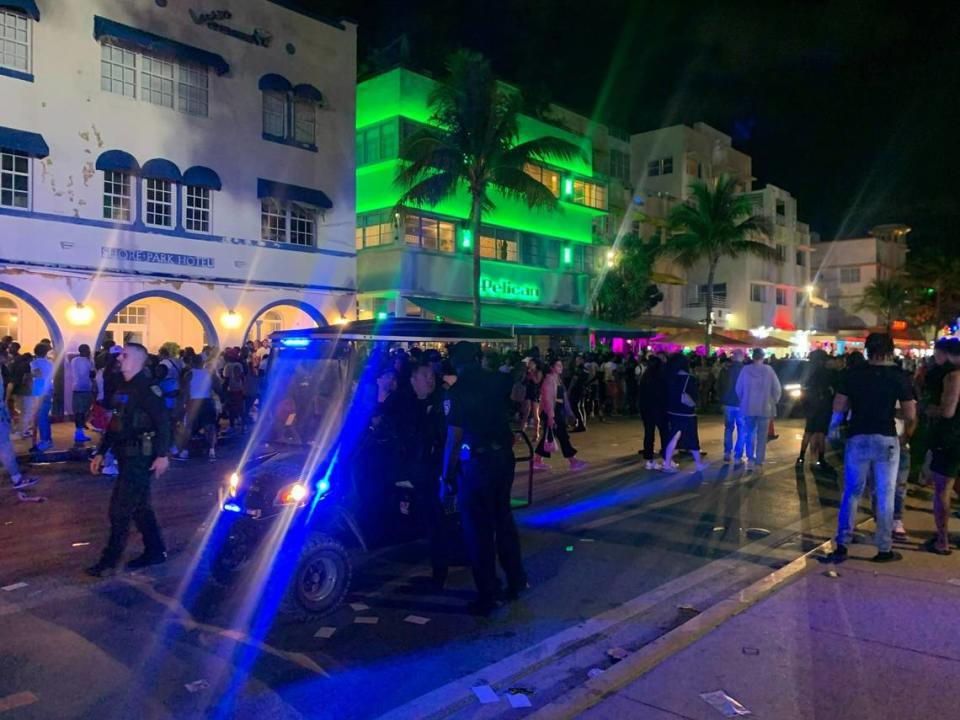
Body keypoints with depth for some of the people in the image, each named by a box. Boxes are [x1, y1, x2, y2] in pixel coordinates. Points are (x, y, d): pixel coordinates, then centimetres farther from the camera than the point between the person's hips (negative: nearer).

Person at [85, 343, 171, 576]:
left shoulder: (147, 387, -14)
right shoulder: (123, 388, 15)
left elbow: (163, 422, -20)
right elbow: (114, 423, 20)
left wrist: (162, 455, -24)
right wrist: (101, 452, 17)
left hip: (140, 457, -9)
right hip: (127, 456, 9)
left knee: (120, 508, -5)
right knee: (140, 507, 14)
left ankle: (110, 560, 5)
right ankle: (155, 551, 24)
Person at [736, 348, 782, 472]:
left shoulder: (745, 369, -6)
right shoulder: (769, 370, -9)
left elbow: (739, 389, 0)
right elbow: (777, 389, -7)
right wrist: (773, 402, 9)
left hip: (748, 407, 1)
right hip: (764, 407, -1)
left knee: (750, 433, 17)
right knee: (762, 436, 5)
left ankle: (750, 459, 13)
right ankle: (759, 463, 5)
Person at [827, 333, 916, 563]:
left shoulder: (852, 375, -2)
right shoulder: (899, 377, -4)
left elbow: (838, 409, -1)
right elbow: (910, 417, -4)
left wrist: (832, 430, 16)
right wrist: (905, 437, 13)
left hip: (858, 439, 1)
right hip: (887, 440, -1)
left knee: (852, 493, 9)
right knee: (885, 496, 8)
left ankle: (842, 545, 9)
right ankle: (884, 549, 15)